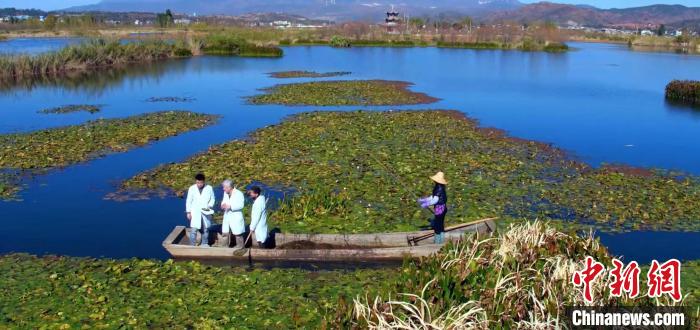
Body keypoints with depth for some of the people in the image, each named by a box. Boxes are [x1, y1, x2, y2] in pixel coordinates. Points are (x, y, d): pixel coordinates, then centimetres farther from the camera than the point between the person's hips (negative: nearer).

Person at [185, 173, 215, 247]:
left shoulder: (209, 188, -7)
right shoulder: (192, 189, -7)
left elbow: (212, 199, 3)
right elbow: (189, 201, -1)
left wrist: (209, 206, -14)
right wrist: (188, 212, -2)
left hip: (206, 212, 1)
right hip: (195, 212, -1)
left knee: (205, 229, 13)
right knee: (193, 230, -7)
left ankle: (205, 244, 29)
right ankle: (192, 245, 5)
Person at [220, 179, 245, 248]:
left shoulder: (239, 194, -13)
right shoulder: (225, 193, 9)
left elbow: (240, 205, -20)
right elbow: (224, 202, 16)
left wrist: (230, 206, -25)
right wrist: (223, 205, -7)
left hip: (236, 217, -7)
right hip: (227, 217, 7)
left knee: (238, 234, 0)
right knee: (225, 233, 10)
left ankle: (240, 248, 11)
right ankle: (226, 247, 23)